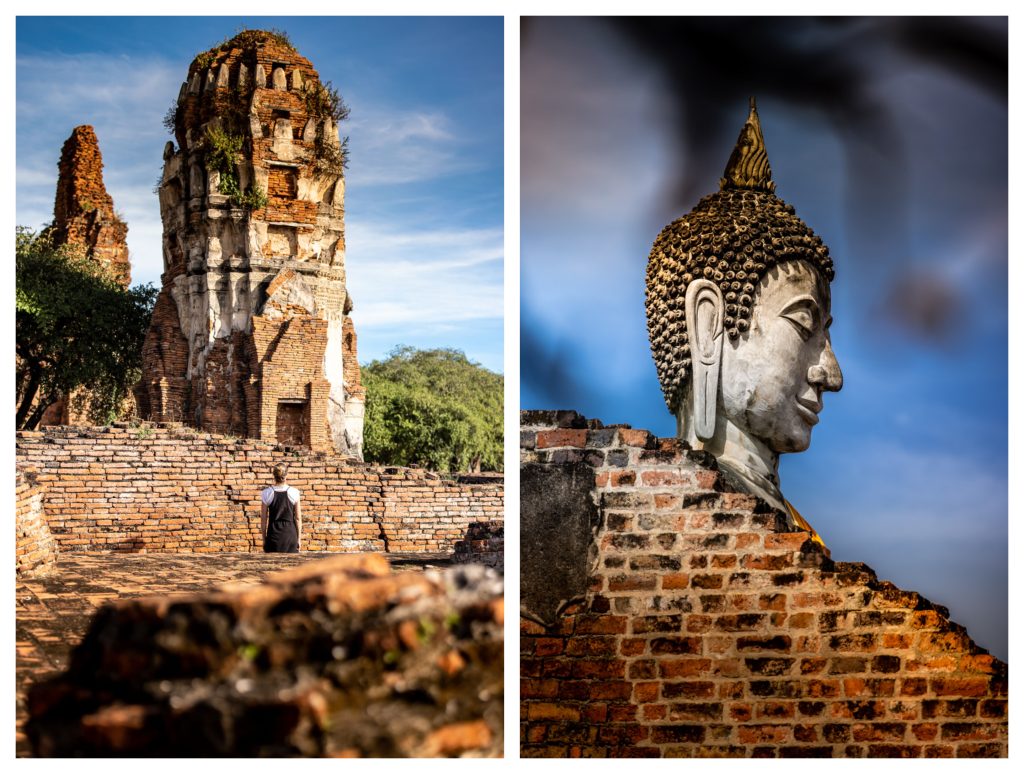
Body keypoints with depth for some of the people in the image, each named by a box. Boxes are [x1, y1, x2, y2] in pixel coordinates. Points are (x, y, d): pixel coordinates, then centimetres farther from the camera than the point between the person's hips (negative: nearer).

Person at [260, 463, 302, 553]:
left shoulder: (267, 493, -4)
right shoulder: (294, 493, -4)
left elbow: (263, 518, 1)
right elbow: (298, 518, 0)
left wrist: (264, 538, 10)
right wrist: (299, 537, 9)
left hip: (273, 533, 0)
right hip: (290, 533, 0)